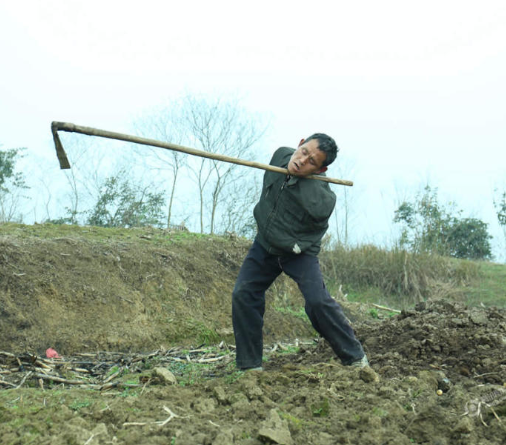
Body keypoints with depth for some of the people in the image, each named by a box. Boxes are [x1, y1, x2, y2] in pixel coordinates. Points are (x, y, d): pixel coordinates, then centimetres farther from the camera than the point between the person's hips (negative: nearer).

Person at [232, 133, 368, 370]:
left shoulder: (320, 190, -28)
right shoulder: (281, 156, -11)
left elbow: (320, 210, -54)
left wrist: (304, 177, -40)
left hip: (299, 253, -5)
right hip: (264, 245, 5)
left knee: (317, 301, -20)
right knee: (243, 295, -7)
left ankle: (355, 357, -1)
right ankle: (250, 364, 2)